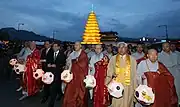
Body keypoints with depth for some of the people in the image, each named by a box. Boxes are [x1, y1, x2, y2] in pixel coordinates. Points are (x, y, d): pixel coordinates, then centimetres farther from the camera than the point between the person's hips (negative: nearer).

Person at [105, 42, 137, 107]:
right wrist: (107, 83, -10)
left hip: (128, 86, 0)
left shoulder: (132, 59, 2)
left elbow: (134, 75, 3)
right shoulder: (113, 59, 2)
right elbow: (109, 73, 1)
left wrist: (135, 87, 2)